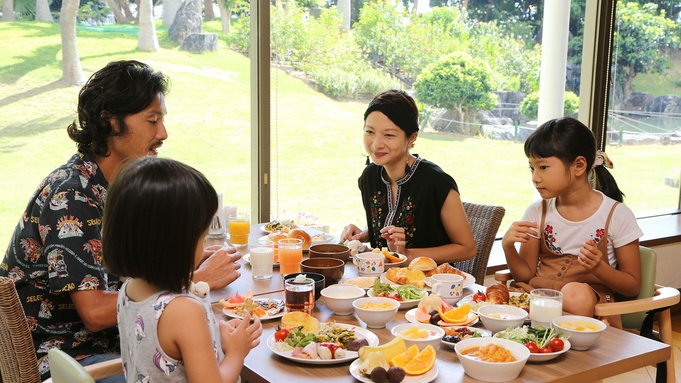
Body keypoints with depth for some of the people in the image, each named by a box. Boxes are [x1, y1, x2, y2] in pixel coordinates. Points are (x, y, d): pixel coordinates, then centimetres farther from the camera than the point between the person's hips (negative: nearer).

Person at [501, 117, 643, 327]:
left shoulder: (617, 215, -5)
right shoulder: (537, 212, 5)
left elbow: (632, 286, 0)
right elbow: (526, 275, 7)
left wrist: (599, 268, -21)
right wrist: (508, 246, -13)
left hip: (592, 304, -2)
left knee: (577, 293, -38)